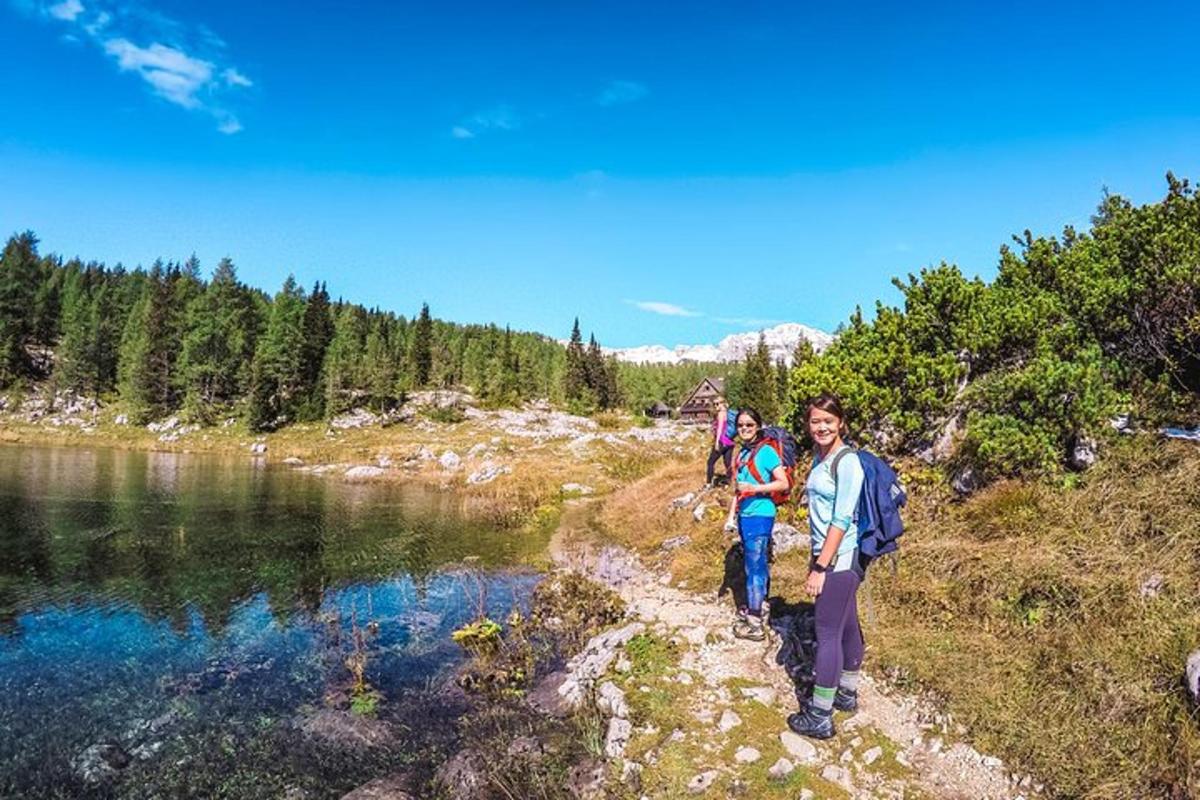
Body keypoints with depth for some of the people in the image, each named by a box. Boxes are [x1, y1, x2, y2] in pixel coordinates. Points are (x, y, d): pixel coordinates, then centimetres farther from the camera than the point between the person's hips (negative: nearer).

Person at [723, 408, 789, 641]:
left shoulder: (766, 451, -11)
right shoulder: (742, 452, 10)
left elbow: (783, 483, -13)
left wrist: (755, 488, -21)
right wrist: (731, 516, 14)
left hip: (760, 516, -7)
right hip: (745, 516, 7)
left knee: (755, 567, -3)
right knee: (754, 565, 17)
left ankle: (755, 624, 3)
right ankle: (754, 608, 29)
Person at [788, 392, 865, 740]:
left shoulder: (847, 461, -18)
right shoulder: (820, 457, 8)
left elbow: (842, 520, -20)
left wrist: (820, 568, -19)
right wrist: (816, 556, 16)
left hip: (839, 558, -8)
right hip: (830, 555, 8)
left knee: (828, 634, -1)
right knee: (847, 626, 20)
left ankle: (819, 718, 9)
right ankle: (846, 694, 34)